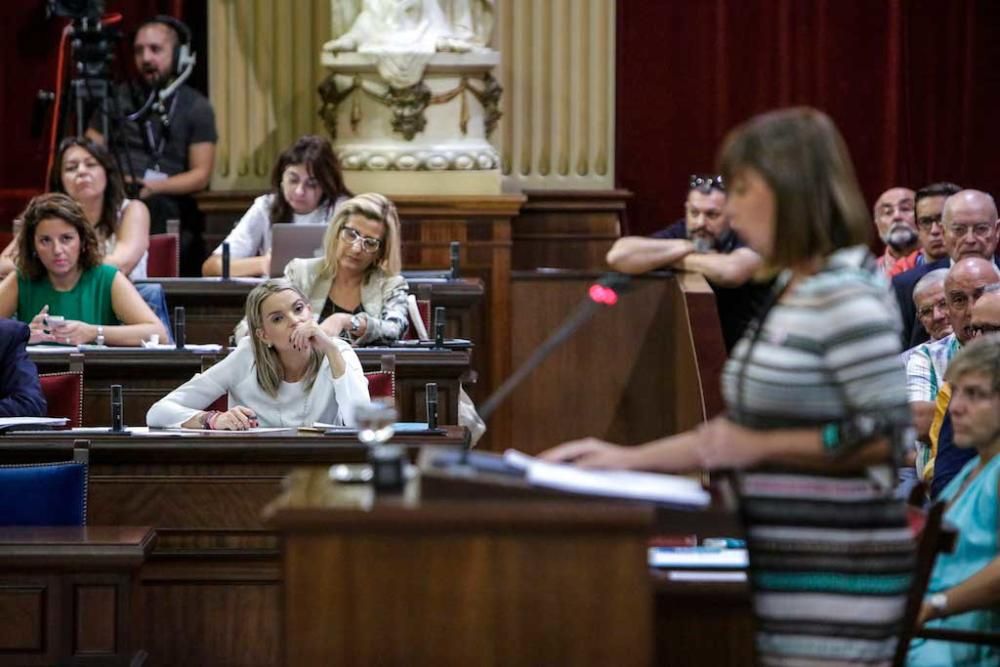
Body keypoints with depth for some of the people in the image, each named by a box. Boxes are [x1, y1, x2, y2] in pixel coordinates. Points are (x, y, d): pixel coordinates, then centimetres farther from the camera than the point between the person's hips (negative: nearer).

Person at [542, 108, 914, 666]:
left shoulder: (846, 297, -14)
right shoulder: (787, 292, 14)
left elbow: (895, 437, -19)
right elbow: (739, 431, 21)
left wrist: (761, 448, -15)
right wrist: (628, 459, 14)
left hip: (837, 579, -9)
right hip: (786, 569, 9)